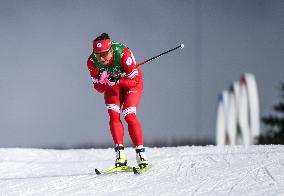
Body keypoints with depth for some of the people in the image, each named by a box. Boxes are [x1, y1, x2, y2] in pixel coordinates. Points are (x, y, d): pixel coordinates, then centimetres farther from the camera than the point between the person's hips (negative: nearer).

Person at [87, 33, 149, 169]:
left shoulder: (123, 54, -37)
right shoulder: (92, 62, -26)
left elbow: (133, 80, -31)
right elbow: (99, 88, -17)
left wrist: (116, 81, -46)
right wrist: (102, 82, -40)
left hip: (132, 82, -3)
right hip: (113, 86, 3)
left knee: (129, 115, -19)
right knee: (113, 115, -16)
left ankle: (140, 152, -12)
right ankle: (120, 154, -14)